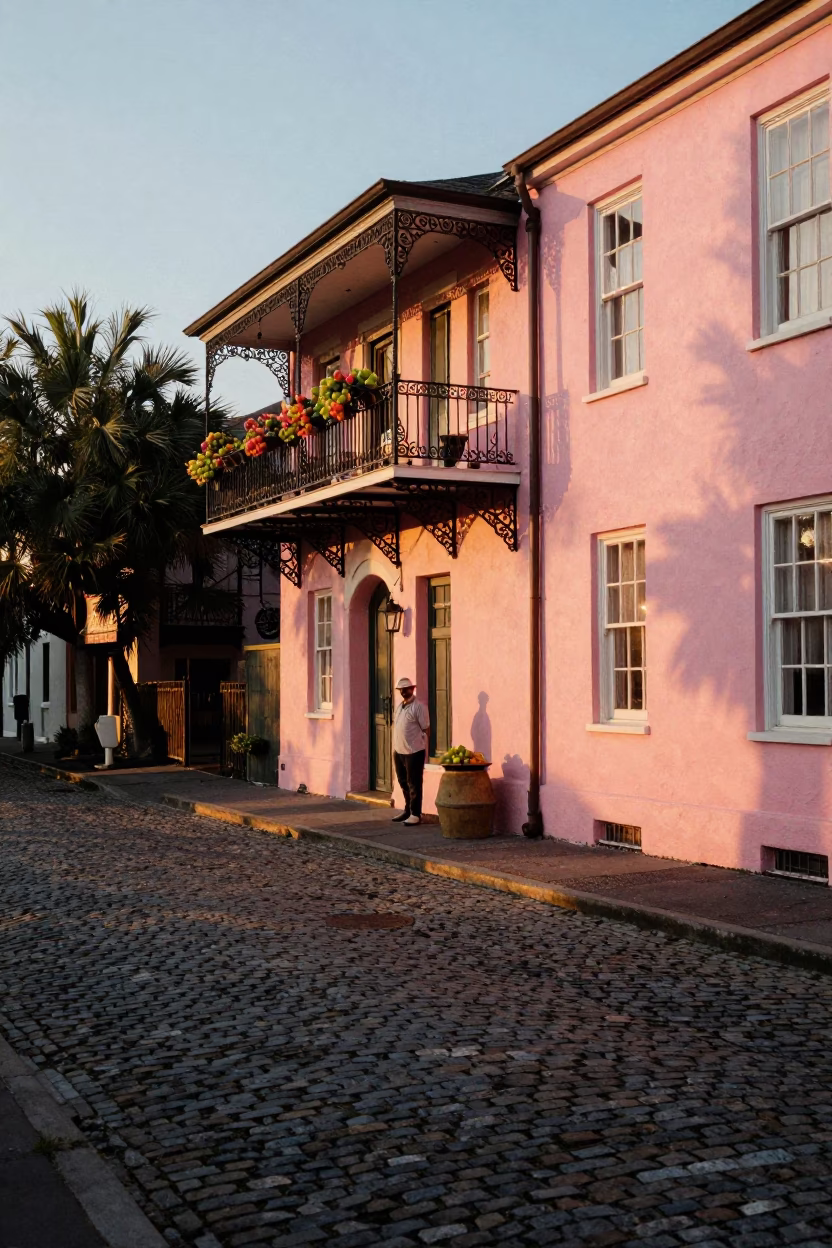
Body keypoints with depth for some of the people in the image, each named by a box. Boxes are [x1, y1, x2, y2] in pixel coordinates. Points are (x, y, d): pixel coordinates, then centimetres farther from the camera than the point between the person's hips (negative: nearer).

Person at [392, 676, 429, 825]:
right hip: (399, 751, 8)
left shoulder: (418, 707, -10)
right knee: (404, 783, 17)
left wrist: (423, 750, -11)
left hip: (414, 752, -8)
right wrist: (395, 748, 15)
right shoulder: (399, 706, 14)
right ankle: (407, 811, 29)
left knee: (414, 785, -1)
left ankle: (415, 814, 7)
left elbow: (425, 729, -9)